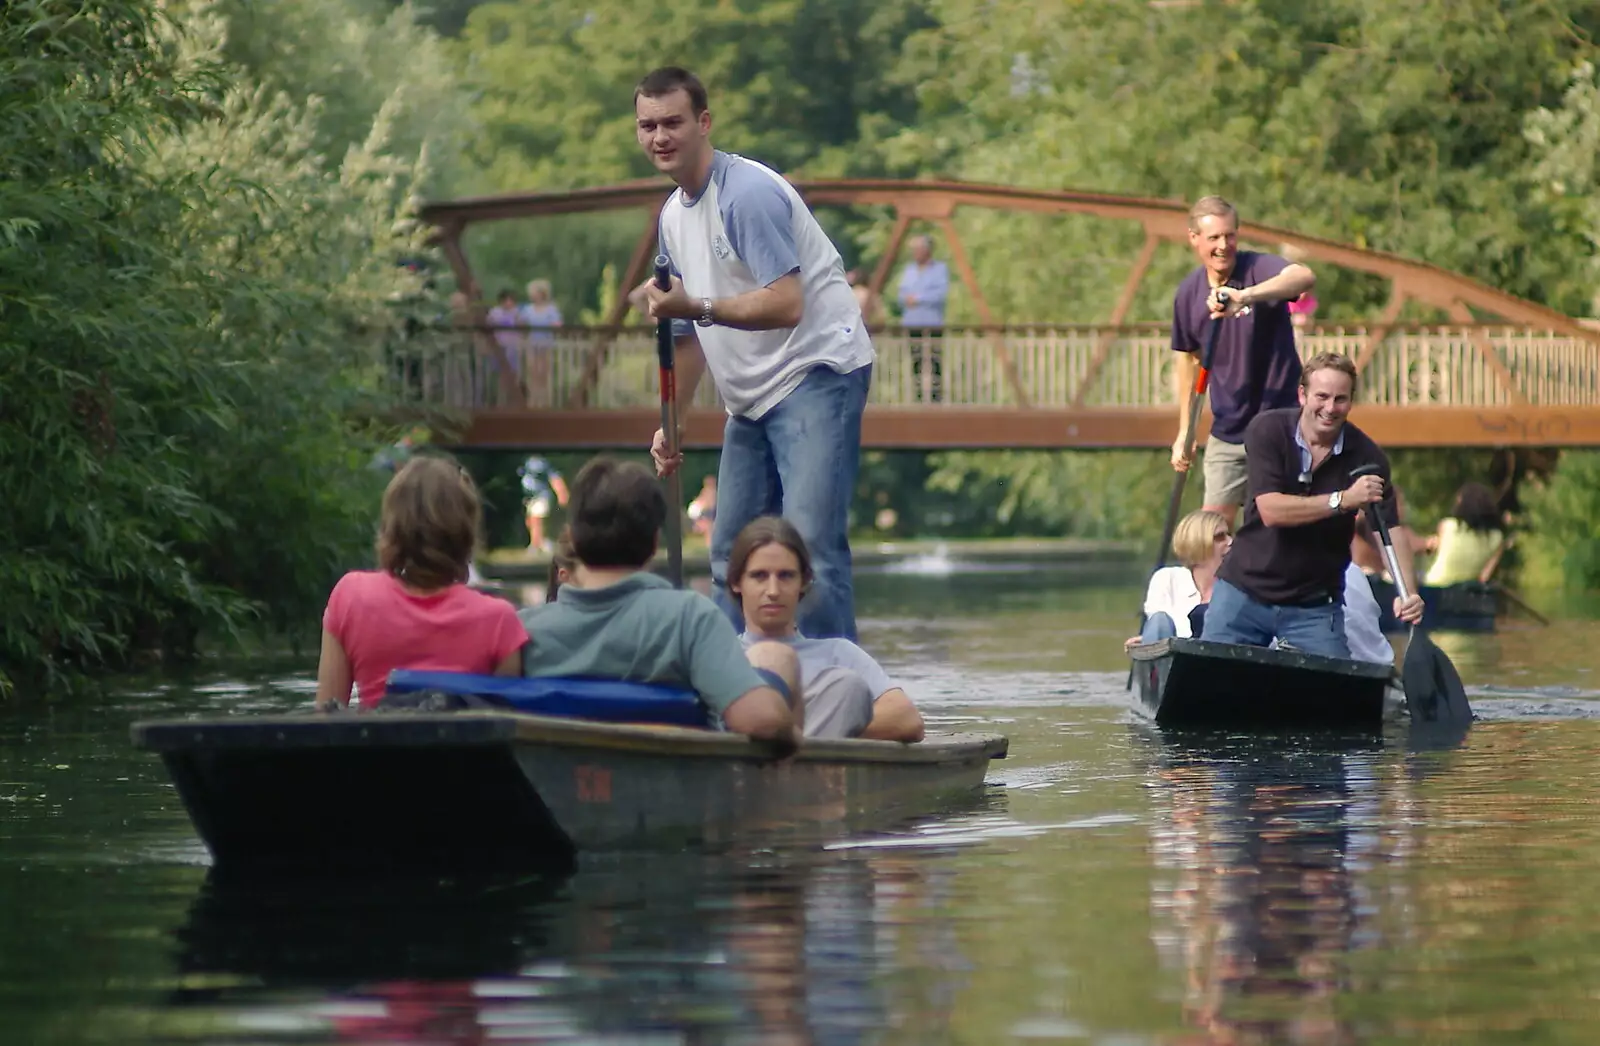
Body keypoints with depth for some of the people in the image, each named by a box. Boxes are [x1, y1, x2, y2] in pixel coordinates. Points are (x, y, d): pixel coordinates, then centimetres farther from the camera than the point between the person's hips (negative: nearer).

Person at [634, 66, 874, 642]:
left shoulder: (748, 193, -15)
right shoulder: (673, 215, 14)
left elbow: (786, 306, -24)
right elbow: (692, 329, 23)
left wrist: (694, 306, -29)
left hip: (816, 373, -10)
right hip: (752, 397, 10)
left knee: (810, 543, -20)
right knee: (731, 556, 9)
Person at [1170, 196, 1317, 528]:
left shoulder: (1258, 268, -16)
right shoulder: (1188, 293, 1)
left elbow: (1304, 277, -40)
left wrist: (1245, 296, -56)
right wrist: (1184, 431, 15)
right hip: (1226, 435, 5)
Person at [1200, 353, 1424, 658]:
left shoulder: (1365, 456, -8)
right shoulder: (1268, 430, -11)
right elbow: (1271, 510, -21)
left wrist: (1408, 594, -28)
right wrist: (1342, 500, -30)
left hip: (1316, 606, 0)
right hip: (1245, 590, 0)